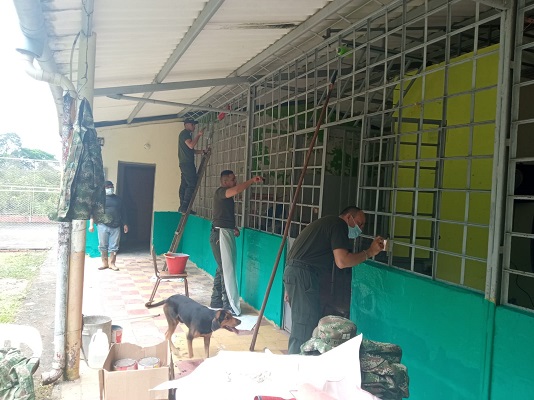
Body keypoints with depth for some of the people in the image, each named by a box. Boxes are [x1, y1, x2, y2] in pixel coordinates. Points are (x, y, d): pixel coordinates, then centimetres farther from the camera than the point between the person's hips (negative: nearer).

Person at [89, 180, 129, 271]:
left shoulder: (118, 199, 13)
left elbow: (123, 212, 16)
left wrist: (125, 224, 12)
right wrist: (91, 224, -8)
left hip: (116, 227, 2)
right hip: (103, 226, -2)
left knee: (114, 246, 2)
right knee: (103, 246, 4)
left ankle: (112, 263, 11)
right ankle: (104, 263, 15)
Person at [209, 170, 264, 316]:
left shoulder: (226, 195, 18)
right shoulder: (220, 192, -12)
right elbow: (236, 190, -34)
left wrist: (233, 228, 13)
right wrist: (252, 180, -29)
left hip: (226, 233, 10)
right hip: (221, 234, -10)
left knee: (222, 269, 14)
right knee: (228, 270, -8)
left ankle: (216, 301, 23)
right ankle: (229, 306, -4)